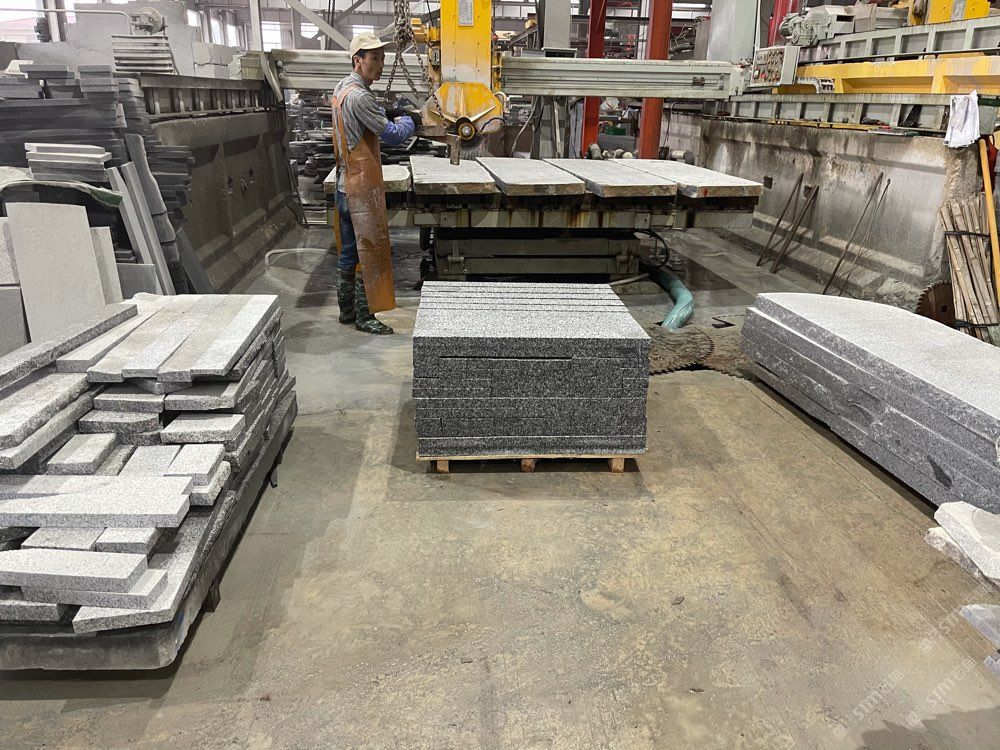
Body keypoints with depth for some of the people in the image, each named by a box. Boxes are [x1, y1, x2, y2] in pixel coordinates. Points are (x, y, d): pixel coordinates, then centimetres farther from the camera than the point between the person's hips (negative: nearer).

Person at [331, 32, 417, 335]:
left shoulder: (342, 88, 14)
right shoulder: (358, 96, -19)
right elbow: (394, 135, -18)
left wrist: (391, 120, 9)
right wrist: (407, 122, 3)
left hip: (346, 185, 10)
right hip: (362, 187, -10)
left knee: (349, 251, 15)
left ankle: (347, 311, 24)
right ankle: (363, 317, 5)